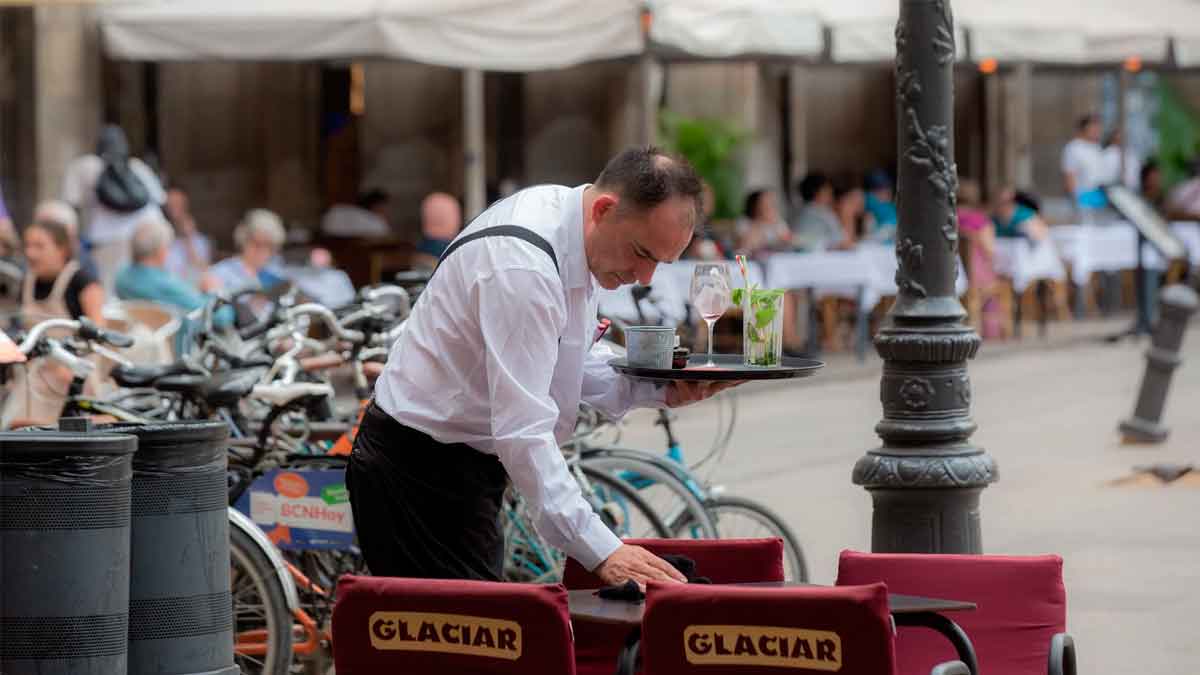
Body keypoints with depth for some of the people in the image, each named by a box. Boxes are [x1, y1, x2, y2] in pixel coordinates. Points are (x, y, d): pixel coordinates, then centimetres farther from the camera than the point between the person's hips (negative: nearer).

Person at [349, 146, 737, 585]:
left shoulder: (564, 220, 3)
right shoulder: (521, 265, -28)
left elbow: (573, 363, 16)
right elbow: (524, 430, -33)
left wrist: (660, 388, -3)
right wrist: (600, 551, -37)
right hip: (422, 473, -10)